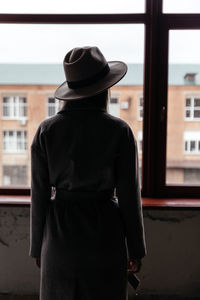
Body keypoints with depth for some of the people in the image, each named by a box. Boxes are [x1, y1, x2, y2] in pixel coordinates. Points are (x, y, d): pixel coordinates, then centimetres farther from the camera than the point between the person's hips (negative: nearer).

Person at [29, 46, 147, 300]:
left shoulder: (46, 130, -7)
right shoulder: (119, 131, -12)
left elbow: (39, 194, -3)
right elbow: (129, 195, -8)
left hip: (61, 231, 2)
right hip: (105, 231, -1)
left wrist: (37, 245, 10)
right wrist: (136, 249, 4)